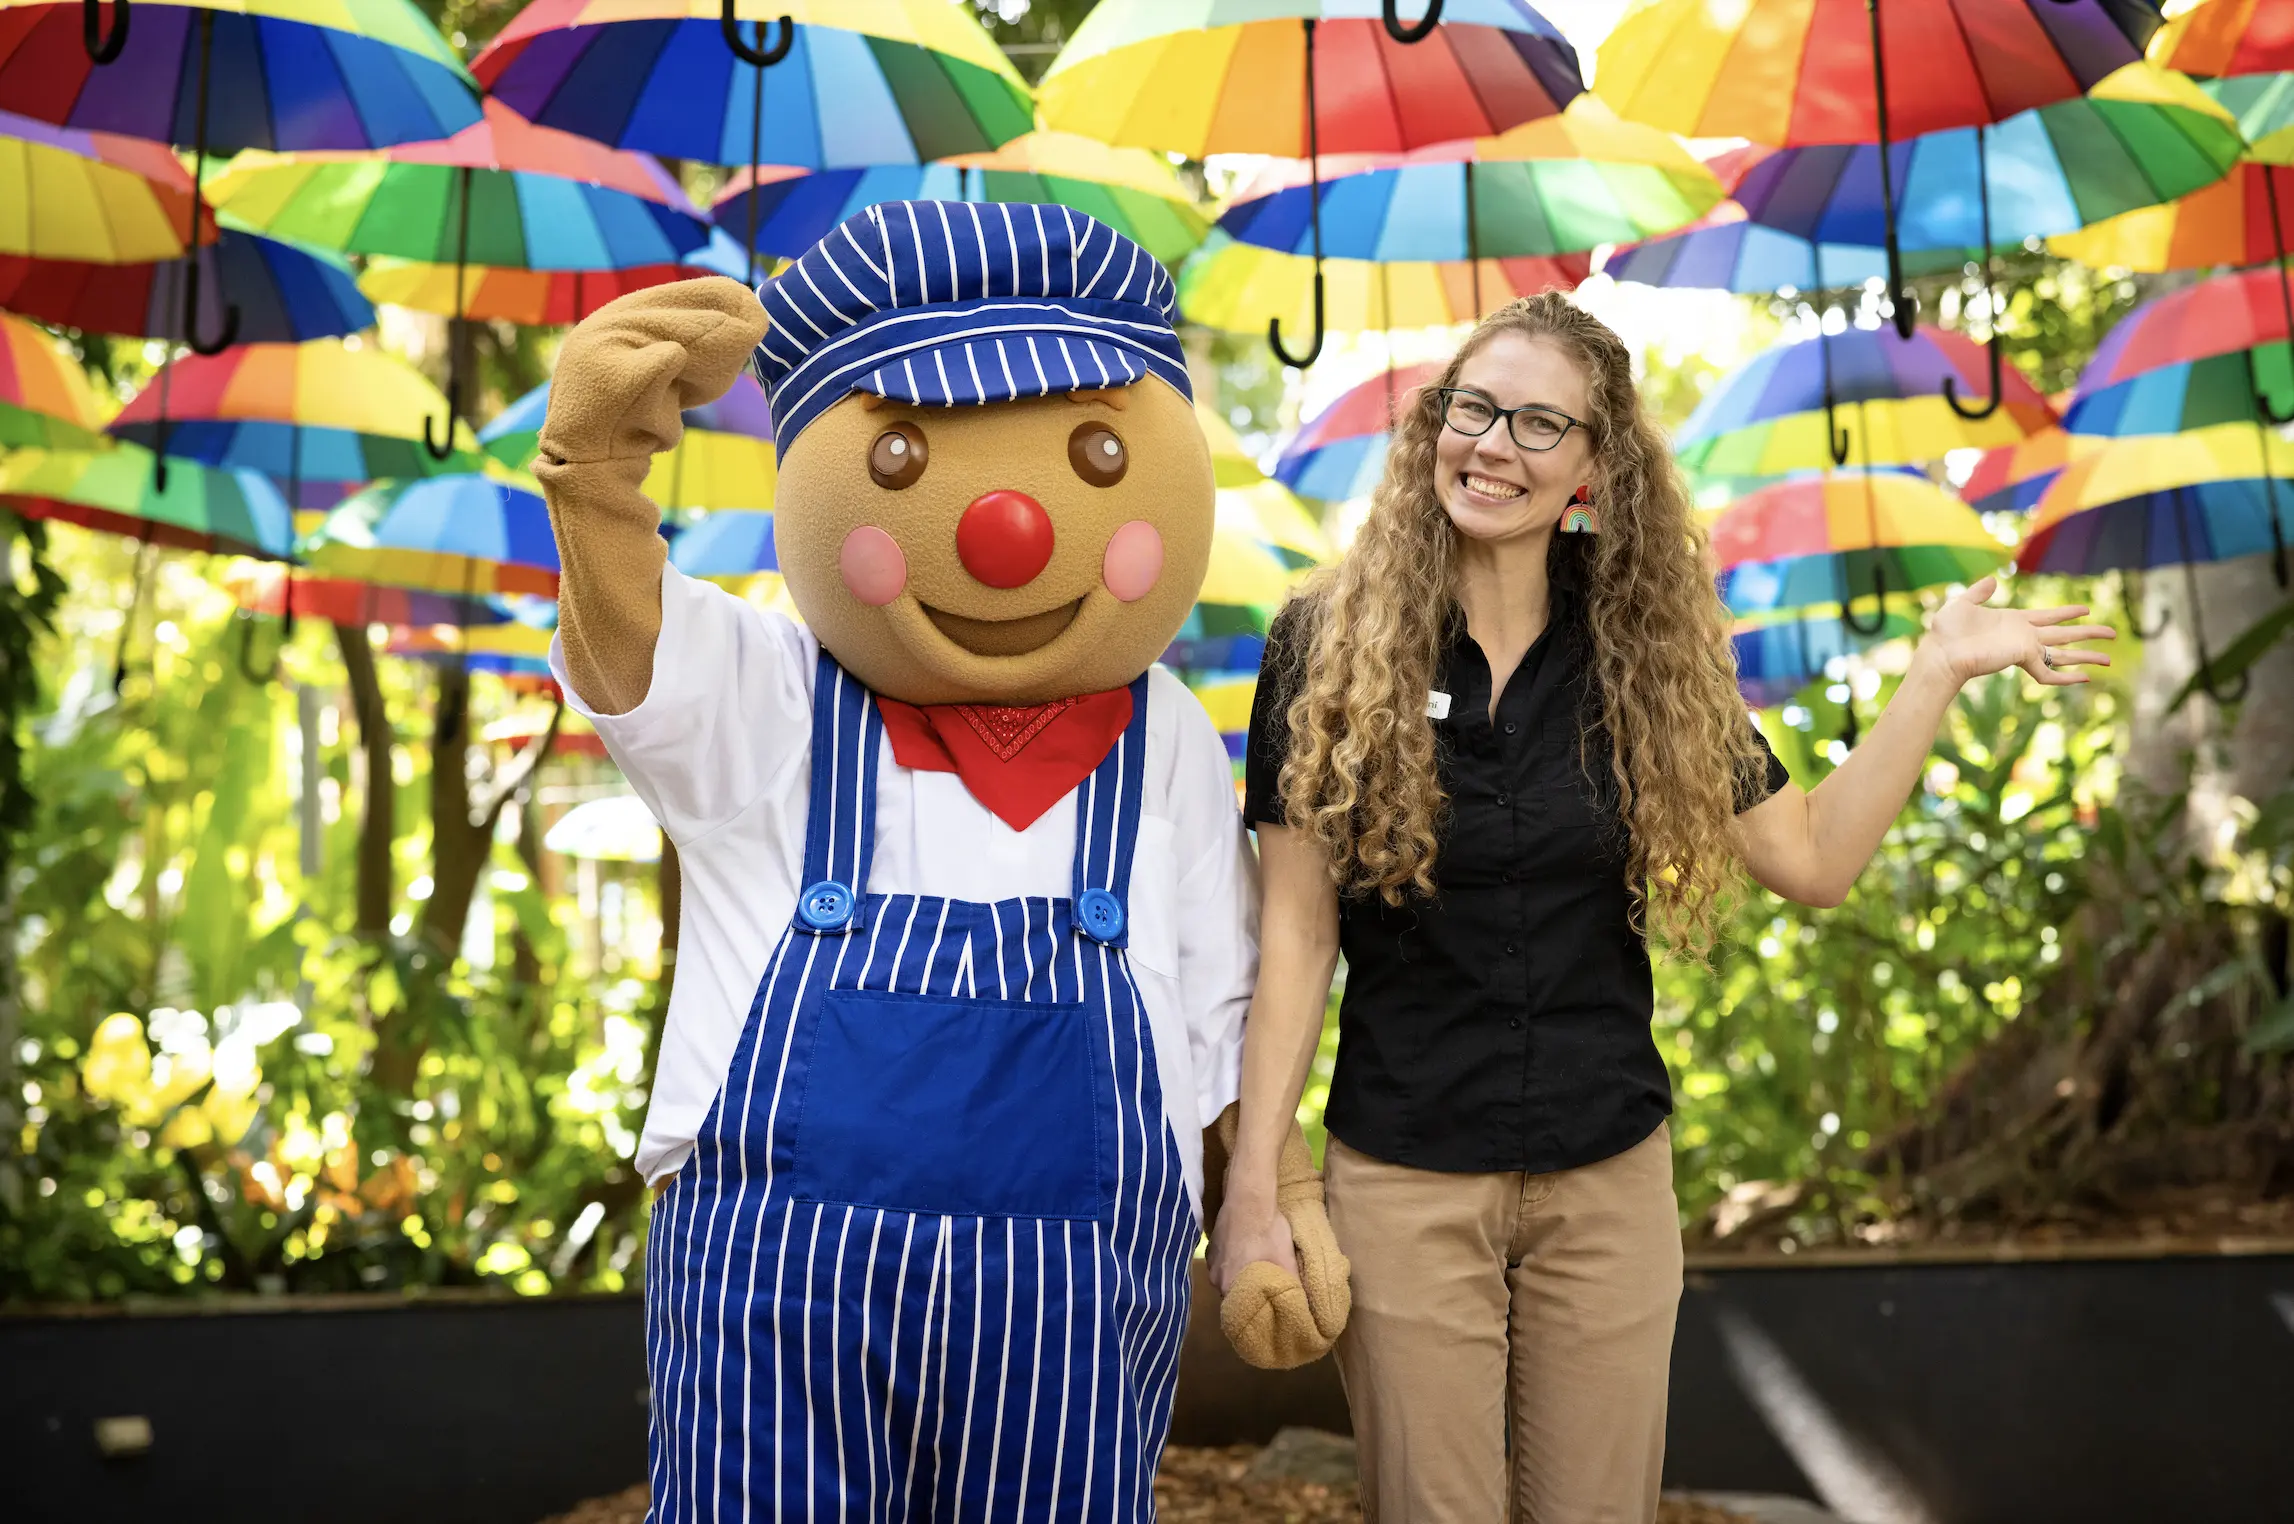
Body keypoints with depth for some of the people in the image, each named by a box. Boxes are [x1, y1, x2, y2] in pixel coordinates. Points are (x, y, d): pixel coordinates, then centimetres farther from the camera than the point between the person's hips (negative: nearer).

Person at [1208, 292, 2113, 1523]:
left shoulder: (1648, 662, 3)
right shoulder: (1327, 649, -5)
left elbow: (1814, 862, 4)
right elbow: (1296, 932, -6)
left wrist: (1937, 673, -1)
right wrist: (1251, 1188, -9)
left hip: (1609, 1178, 3)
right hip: (1402, 1179, -2)